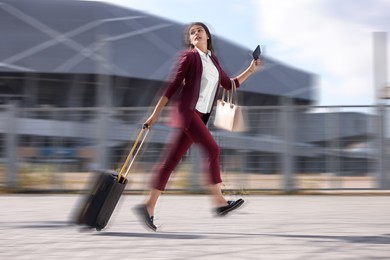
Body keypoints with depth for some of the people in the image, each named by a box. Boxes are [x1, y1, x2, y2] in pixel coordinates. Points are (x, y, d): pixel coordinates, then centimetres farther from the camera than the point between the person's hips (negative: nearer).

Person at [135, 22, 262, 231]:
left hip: (200, 116, 6)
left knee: (171, 161, 3)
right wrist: (155, 114, -6)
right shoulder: (189, 57, -1)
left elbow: (230, 84, 27)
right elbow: (173, 86, -4)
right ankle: (219, 202, -18)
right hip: (187, 111, -6)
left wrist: (250, 70, 20)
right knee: (212, 149, -17)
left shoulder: (213, 60, 20)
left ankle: (148, 206, 3)